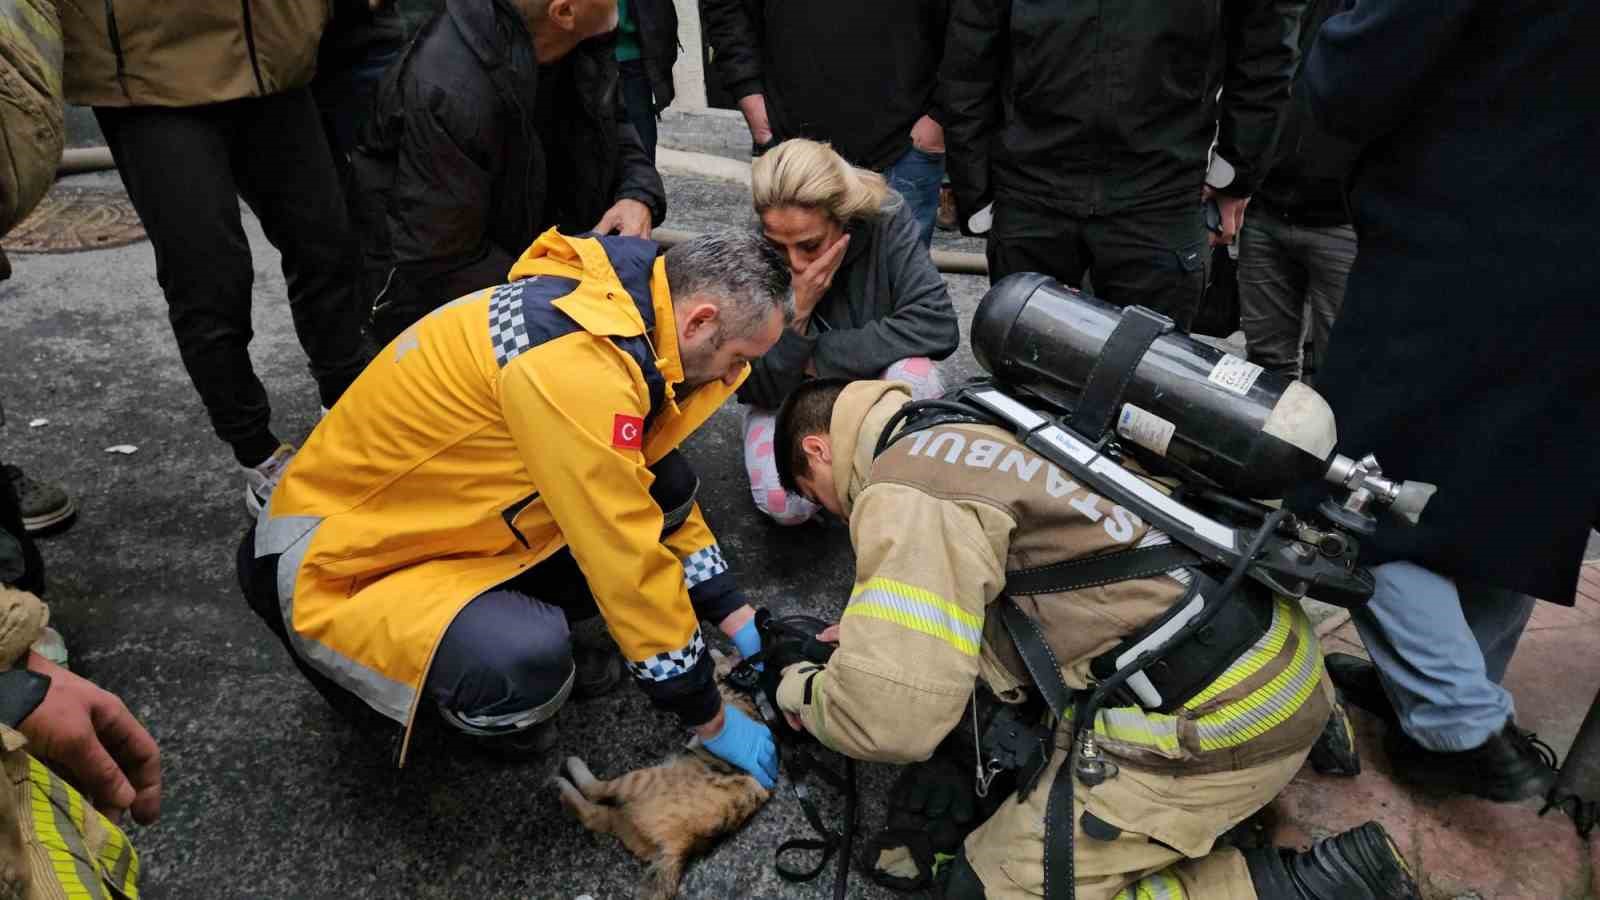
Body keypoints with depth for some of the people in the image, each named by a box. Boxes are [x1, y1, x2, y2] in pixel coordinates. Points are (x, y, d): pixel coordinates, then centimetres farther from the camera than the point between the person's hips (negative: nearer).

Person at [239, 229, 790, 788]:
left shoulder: (607, 307, -4)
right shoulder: (574, 362, -32)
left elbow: (665, 498, 9)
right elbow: (628, 561, -27)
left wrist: (739, 621, 8)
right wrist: (711, 720, -14)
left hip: (430, 524, 8)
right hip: (340, 573, -7)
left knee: (653, 486, -3)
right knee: (529, 667, -33)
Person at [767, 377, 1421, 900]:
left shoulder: (904, 486, -15)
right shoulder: (970, 426, 13)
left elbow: (891, 715, -22)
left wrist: (803, 693, -1)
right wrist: (864, 630, 23)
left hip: (1216, 717, -9)